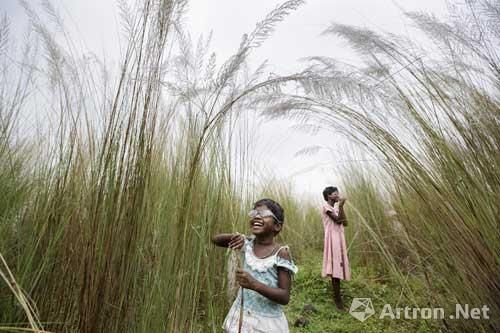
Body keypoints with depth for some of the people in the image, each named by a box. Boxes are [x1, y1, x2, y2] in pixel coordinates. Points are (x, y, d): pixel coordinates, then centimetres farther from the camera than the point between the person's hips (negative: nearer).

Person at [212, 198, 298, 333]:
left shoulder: (281, 253, -18)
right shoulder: (247, 244, -5)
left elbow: (285, 297, -18)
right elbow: (215, 239, 2)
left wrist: (254, 284, -32)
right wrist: (233, 236, -18)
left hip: (267, 322, -3)